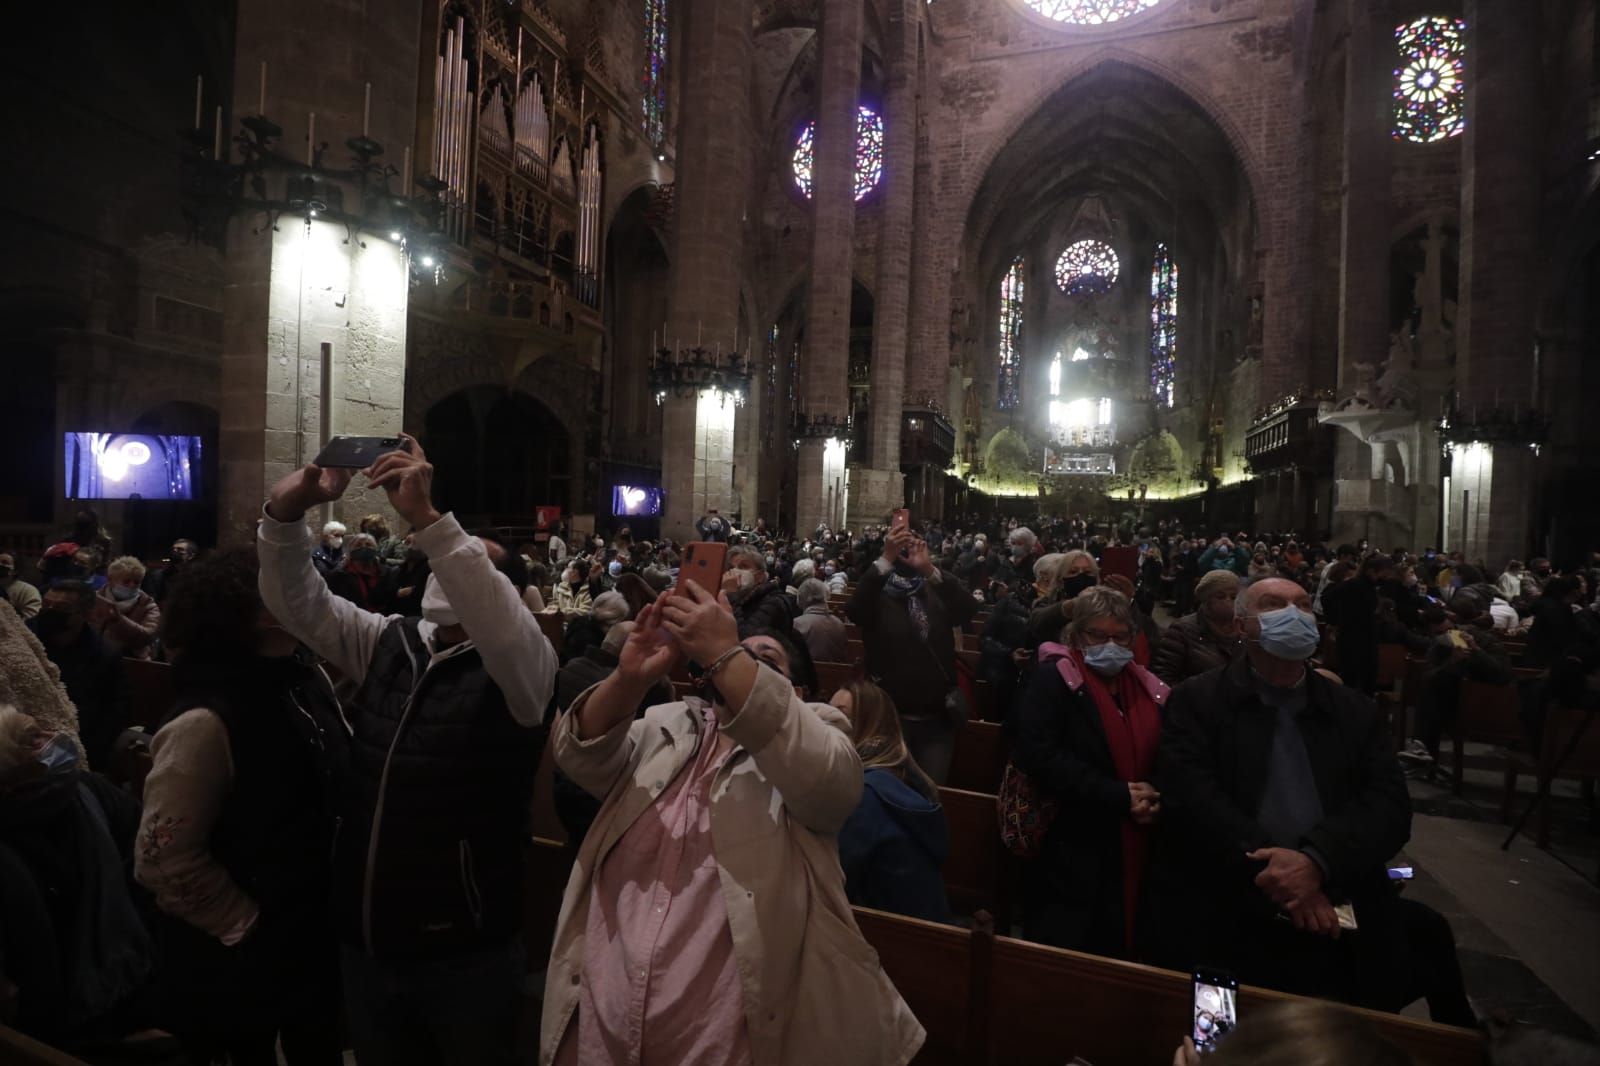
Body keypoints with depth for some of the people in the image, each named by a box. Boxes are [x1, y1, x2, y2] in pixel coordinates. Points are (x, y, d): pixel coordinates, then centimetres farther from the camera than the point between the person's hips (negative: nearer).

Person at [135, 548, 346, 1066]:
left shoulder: (307, 680, -4)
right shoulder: (205, 721, -25)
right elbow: (163, 857, -22)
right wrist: (246, 924, -13)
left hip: (317, 930, 6)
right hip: (241, 952, -6)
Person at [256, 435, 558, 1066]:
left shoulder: (519, 665, -12)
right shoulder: (385, 644, 7)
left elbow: (500, 624, -33)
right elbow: (299, 602, -1)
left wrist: (426, 518, -37)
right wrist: (288, 511, -18)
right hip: (364, 942, 5)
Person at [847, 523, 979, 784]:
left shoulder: (936, 594, 3)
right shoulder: (878, 594, -3)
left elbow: (969, 609, -15)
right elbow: (854, 610, -24)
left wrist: (930, 569, -28)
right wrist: (886, 558, -33)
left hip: (937, 719, 2)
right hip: (889, 716, -2)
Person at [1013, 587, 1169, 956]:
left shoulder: (1149, 689, 9)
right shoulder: (1053, 680, -9)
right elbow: (1040, 757, -20)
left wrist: (1154, 798, -7)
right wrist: (1119, 797, -19)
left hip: (1130, 853, 6)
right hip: (1069, 854, -5)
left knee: (1113, 954, 15)